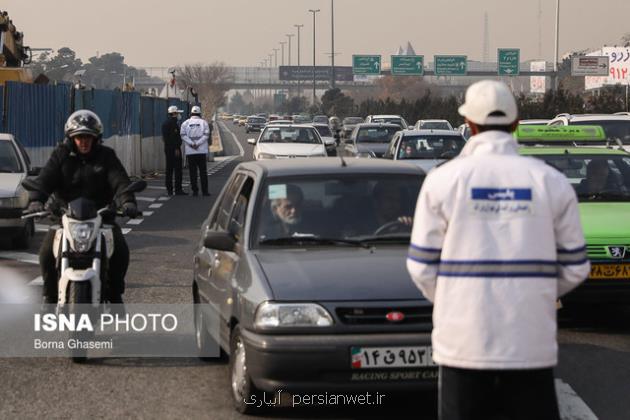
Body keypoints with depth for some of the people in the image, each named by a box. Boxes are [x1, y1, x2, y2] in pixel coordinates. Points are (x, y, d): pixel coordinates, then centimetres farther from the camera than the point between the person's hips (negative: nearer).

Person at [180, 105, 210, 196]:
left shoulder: (186, 123, 5)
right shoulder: (203, 122, 3)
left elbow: (183, 135, -6)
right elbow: (206, 134, -8)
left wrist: (191, 143, -12)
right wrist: (198, 143, -12)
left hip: (190, 151, 1)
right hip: (202, 151, -1)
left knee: (193, 172, 4)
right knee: (203, 171, 3)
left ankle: (195, 190, 2)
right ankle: (204, 191, -1)